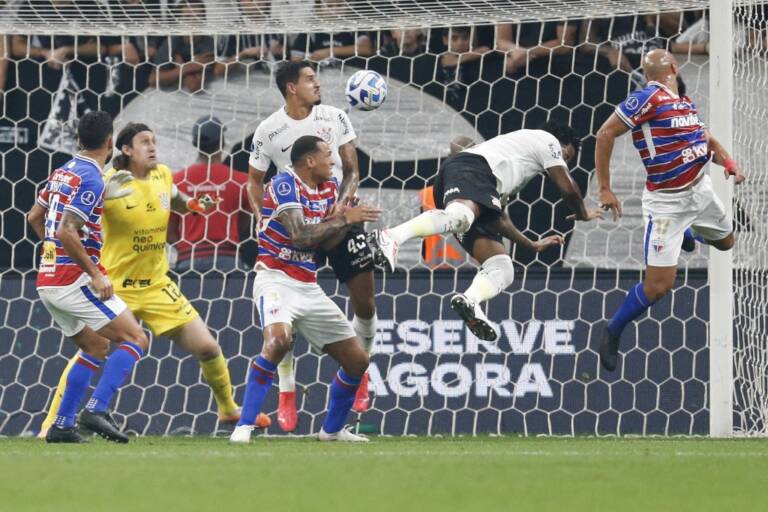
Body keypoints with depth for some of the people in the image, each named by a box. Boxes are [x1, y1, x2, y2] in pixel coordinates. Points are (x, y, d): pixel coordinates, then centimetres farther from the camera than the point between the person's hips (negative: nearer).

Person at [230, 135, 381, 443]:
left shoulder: (329, 187, 12)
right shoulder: (285, 184, -12)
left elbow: (328, 242, 11)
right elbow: (300, 235, -23)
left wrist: (344, 220, -8)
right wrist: (344, 219, -18)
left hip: (309, 287, 8)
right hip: (276, 278, -8)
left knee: (357, 360, 6)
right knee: (279, 339, -35)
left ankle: (332, 430, 26)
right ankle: (244, 426, -30)